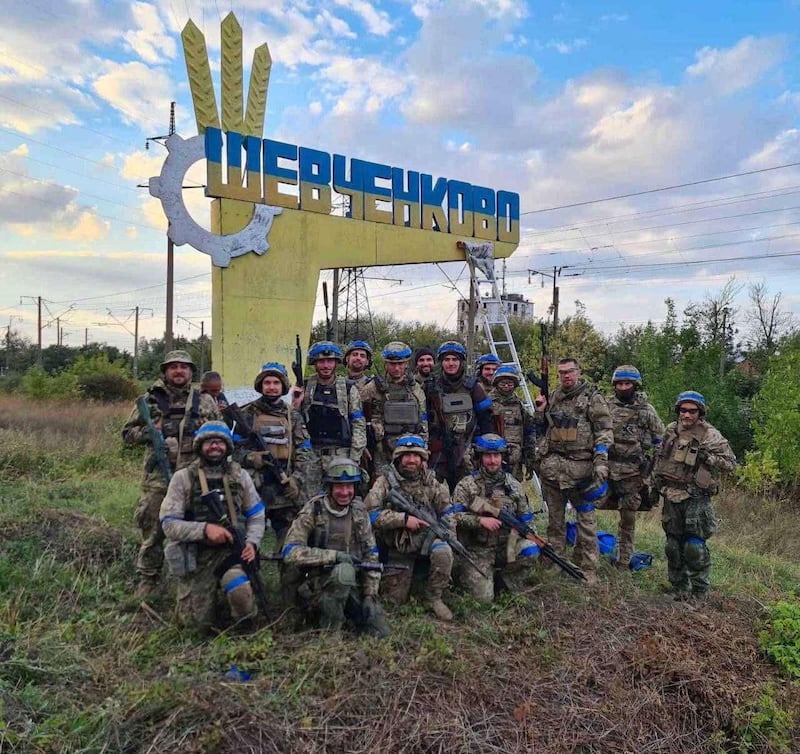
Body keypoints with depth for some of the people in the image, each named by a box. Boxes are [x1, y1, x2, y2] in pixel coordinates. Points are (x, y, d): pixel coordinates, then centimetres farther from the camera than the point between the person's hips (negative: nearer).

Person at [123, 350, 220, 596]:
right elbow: (128, 432, 10)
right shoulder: (150, 400, 7)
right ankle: (147, 581, 21)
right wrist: (149, 432, -8)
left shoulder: (204, 401, 10)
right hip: (157, 476, 0)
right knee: (153, 530, 6)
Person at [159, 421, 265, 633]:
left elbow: (256, 515, 9)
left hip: (231, 551, 1)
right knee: (200, 623, 0)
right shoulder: (183, 478, -3)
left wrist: (252, 542, -10)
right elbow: (169, 524, -9)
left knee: (244, 600, -26)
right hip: (195, 557, 0)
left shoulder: (239, 476, 4)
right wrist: (205, 529, -22)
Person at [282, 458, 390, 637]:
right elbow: (291, 553, -20)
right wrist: (335, 555, -24)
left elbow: (371, 555, 5)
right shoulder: (312, 512, -11)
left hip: (354, 585, 4)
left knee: (381, 634, -9)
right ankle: (328, 629, -15)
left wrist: (370, 595, -4)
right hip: (319, 586, -4)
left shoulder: (359, 512, 3)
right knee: (344, 570, -35)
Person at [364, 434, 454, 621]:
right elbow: (370, 513, -18)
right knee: (396, 599, 0)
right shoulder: (384, 483, -7)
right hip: (397, 549, -1)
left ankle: (434, 598, -8)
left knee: (443, 551, -31)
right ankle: (409, 575, 34)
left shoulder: (431, 483, 1)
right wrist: (404, 519, -24)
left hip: (425, 539, 1)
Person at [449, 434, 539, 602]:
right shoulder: (466, 485, -6)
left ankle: (506, 581, 3)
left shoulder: (513, 485, 5)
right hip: (477, 550, -3)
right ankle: (461, 572, 17)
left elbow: (526, 517, 11)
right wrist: (481, 520, -26)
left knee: (531, 551, -24)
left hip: (506, 546, 3)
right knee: (483, 596, -15)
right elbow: (453, 516, -15)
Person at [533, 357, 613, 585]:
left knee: (586, 518, -1)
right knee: (554, 516, 12)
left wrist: (601, 462, -15)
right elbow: (544, 428, 25)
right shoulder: (553, 397, 14)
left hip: (580, 466, -5)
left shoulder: (592, 397, -1)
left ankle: (588, 568, 8)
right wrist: (540, 412, 6)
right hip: (551, 465, 5)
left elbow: (605, 431, -6)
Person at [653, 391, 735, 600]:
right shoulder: (671, 430, 9)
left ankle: (699, 593, 8)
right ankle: (679, 591, 23)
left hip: (696, 498, -4)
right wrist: (655, 480, 16)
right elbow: (659, 457, 21)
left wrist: (708, 457, -17)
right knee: (673, 546, 10)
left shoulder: (711, 435, -5)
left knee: (695, 547, -6)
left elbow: (731, 463, -3)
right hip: (671, 496, 5)